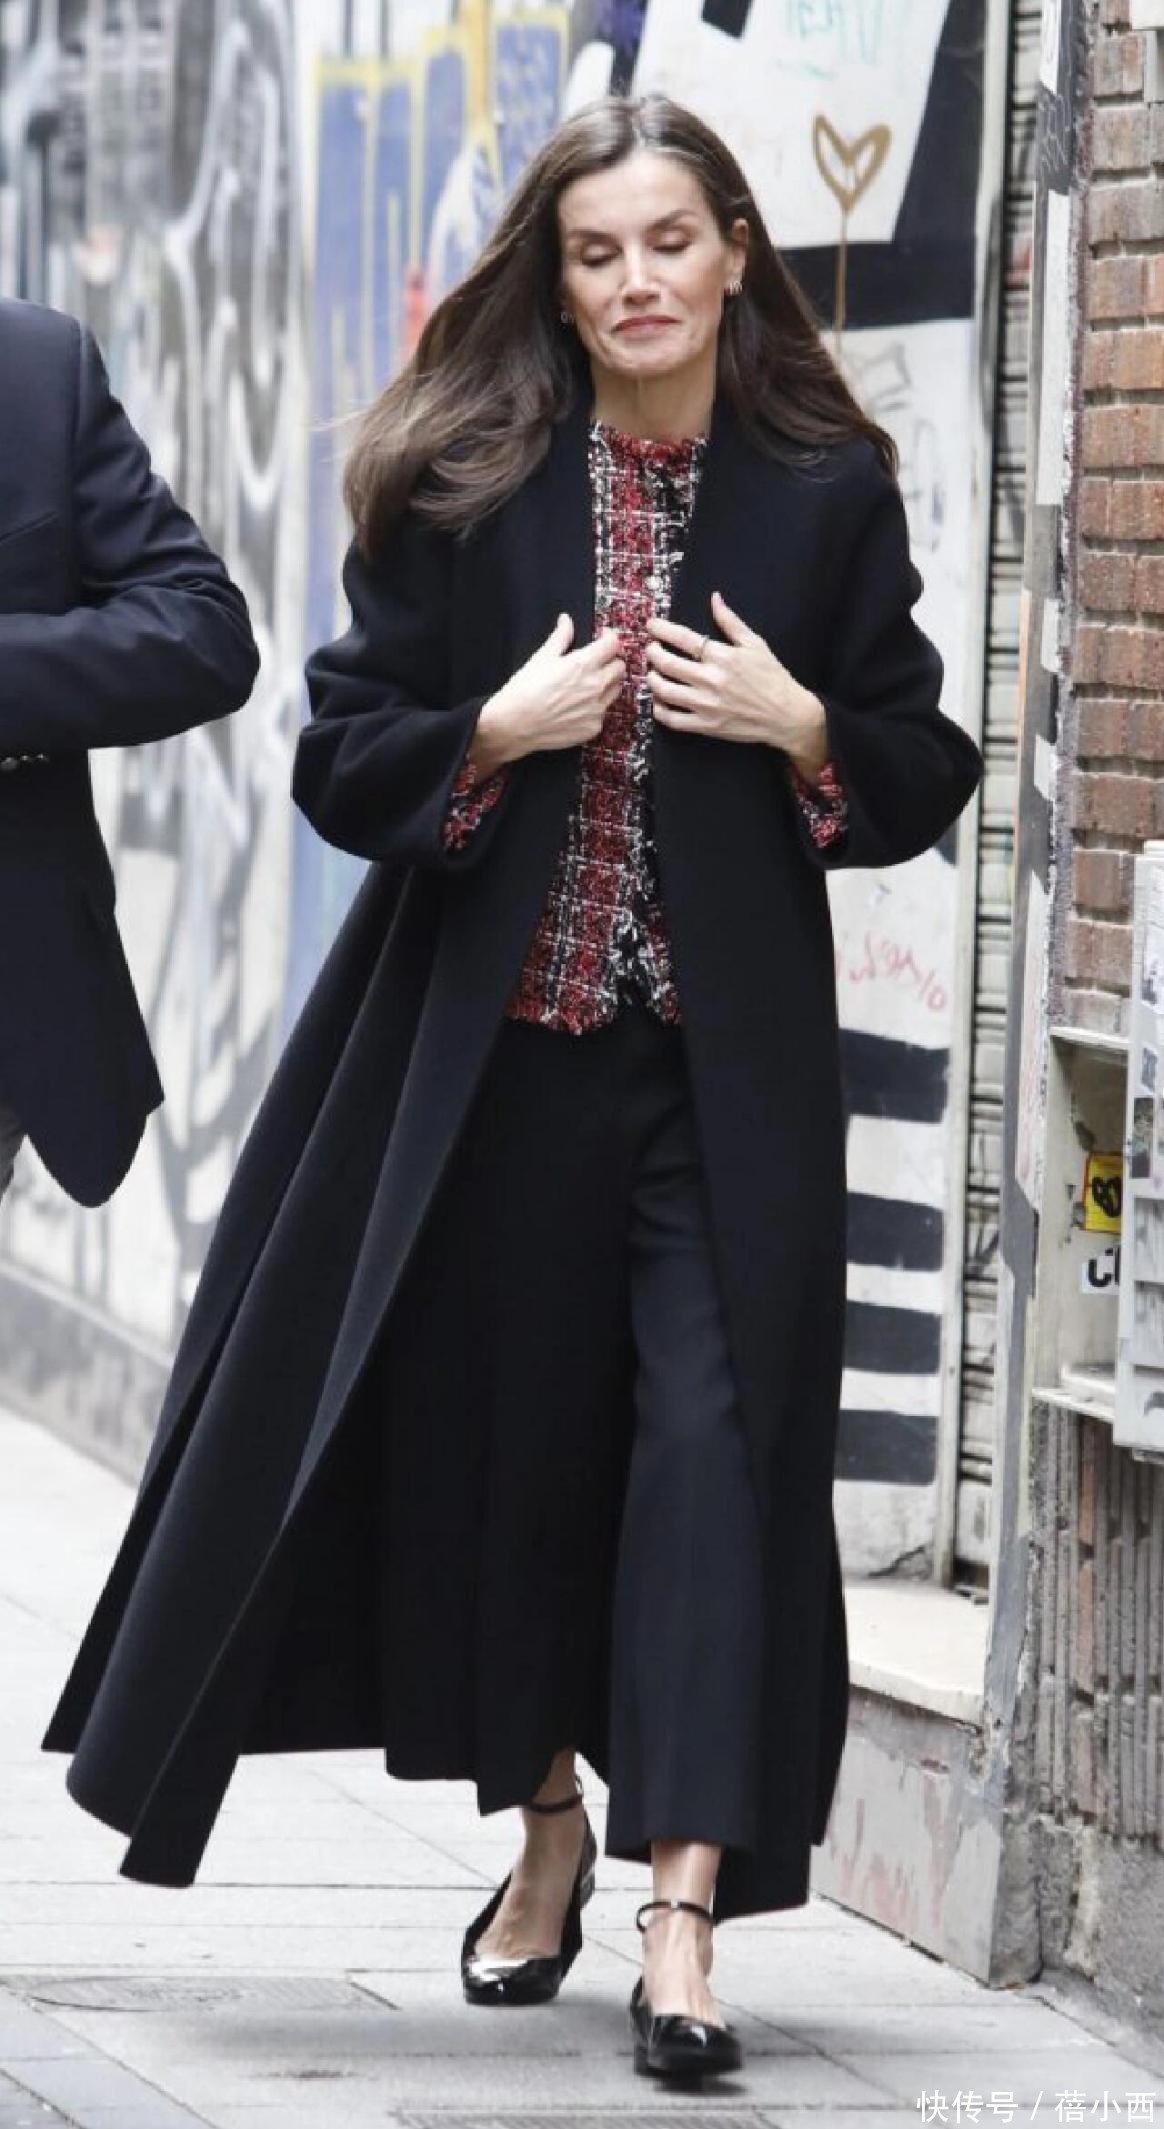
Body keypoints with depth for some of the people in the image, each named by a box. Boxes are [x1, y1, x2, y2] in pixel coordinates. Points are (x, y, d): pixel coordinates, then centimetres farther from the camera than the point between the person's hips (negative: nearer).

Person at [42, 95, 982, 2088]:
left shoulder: (826, 492, 2)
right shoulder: (462, 486, 1)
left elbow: (926, 781, 7)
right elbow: (340, 761, 2)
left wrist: (804, 727, -11)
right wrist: (500, 731, -14)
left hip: (725, 1057, -1)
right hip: (498, 1046, 1)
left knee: (715, 1436, -11)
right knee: (506, 1437, 9)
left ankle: (684, 1913, -15)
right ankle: (546, 1824, 31)